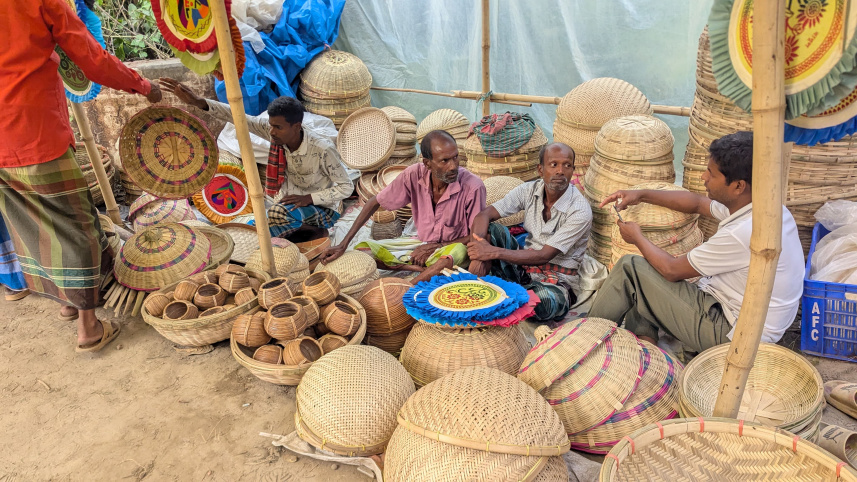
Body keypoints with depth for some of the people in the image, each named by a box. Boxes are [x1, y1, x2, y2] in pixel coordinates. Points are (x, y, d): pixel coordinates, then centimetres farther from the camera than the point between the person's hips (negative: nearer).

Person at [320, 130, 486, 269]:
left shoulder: (473, 187, -23)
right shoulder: (414, 175, -16)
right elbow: (375, 202, -6)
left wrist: (433, 247, -19)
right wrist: (343, 244, -10)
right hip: (422, 243, 4)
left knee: (458, 251, -41)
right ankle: (432, 269, -12)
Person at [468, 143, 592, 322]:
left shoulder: (580, 211, -19)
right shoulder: (529, 190, -4)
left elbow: (544, 256, -23)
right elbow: (484, 215, -9)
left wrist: (494, 252, -29)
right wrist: (479, 255, -28)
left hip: (558, 280, -4)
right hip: (524, 267, 4)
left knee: (546, 300, -40)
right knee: (491, 229, -18)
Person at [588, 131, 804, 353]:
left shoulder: (743, 234, -31)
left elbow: (672, 269, -19)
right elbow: (696, 203, 14)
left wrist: (637, 238, -2)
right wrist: (641, 195, 6)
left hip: (730, 335, -9)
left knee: (629, 268, -9)